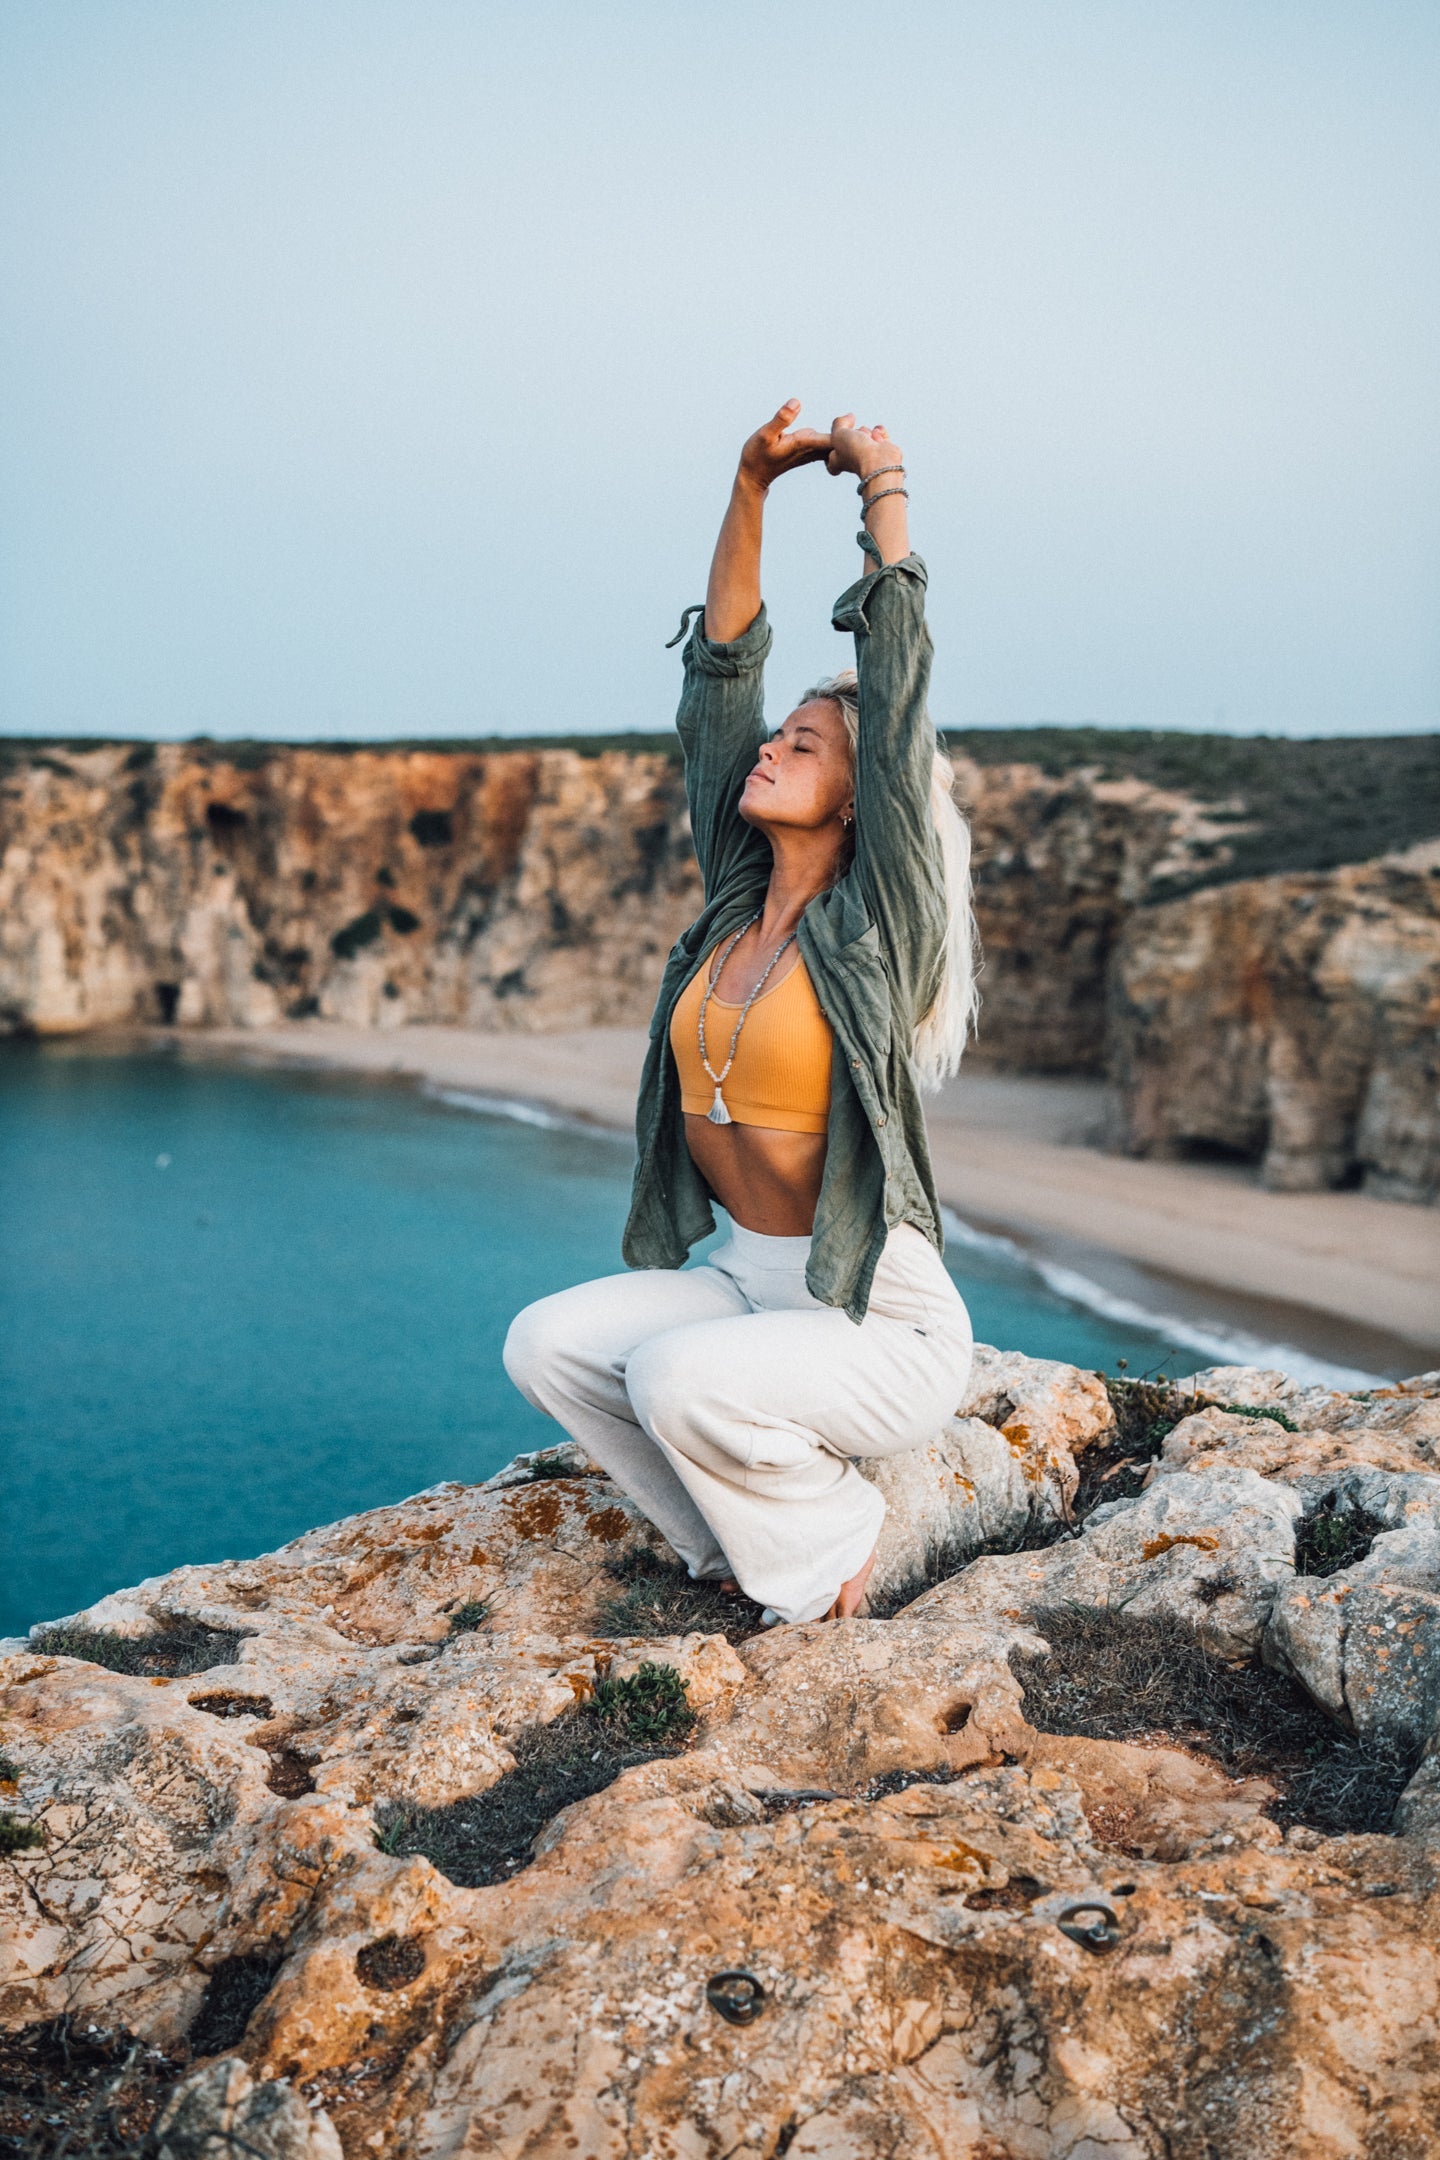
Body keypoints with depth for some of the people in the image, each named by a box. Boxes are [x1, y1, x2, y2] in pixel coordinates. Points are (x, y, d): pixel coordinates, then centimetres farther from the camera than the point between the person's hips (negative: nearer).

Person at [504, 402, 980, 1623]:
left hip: (884, 1319, -6)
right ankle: (748, 1550, 6)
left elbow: (898, 706, -14)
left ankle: (829, 1548, 0)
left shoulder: (875, 924, -10)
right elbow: (721, 670, 5)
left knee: (682, 1378, -30)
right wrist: (751, 491, 1)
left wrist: (885, 493, -6)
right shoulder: (738, 899, 6)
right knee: (545, 1345, -12)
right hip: (748, 1283, 7)